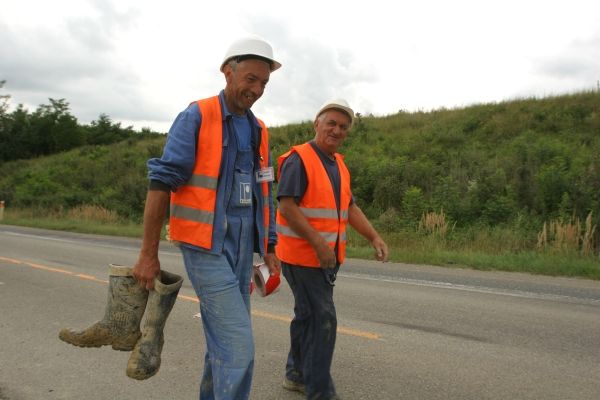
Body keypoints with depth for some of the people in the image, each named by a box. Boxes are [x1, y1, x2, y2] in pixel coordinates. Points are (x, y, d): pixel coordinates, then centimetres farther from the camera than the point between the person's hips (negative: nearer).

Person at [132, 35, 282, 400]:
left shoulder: (259, 130, 12)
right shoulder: (196, 117, -8)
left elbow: (264, 194, 17)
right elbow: (161, 183, -11)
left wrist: (270, 250, 13)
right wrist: (149, 254, -13)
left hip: (242, 247, 7)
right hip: (206, 246, -7)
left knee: (225, 339, 14)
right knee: (238, 347, -11)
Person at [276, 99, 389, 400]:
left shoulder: (339, 164, 13)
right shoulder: (299, 159, -13)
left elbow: (350, 207, 11)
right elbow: (287, 206, -21)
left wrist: (374, 237, -2)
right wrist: (319, 243, -25)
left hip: (327, 257, 8)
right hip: (303, 255, -8)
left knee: (308, 316, 19)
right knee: (322, 319, -8)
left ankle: (296, 374, 35)